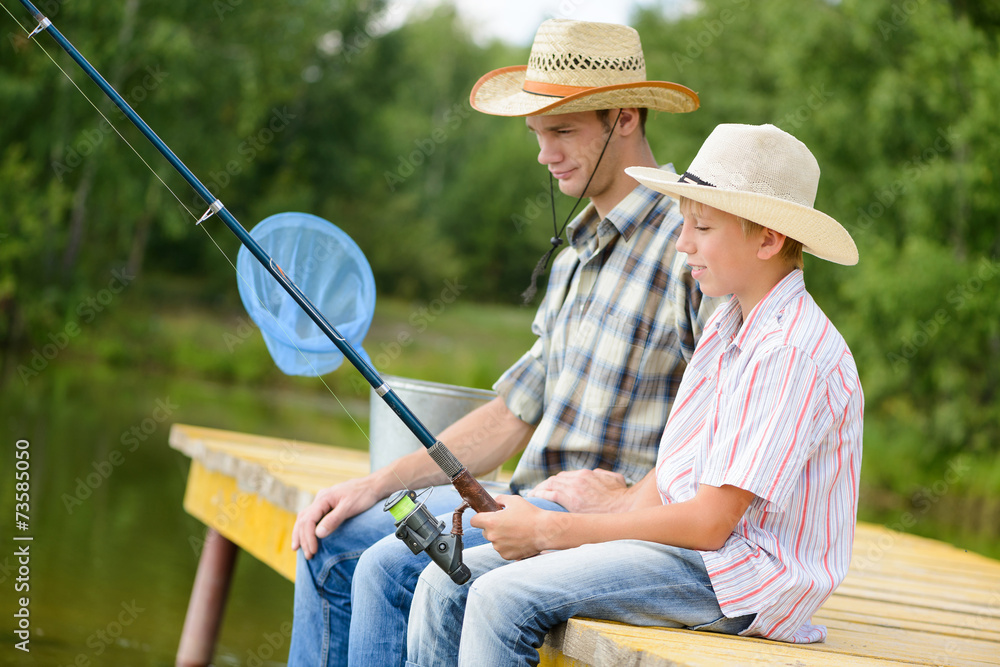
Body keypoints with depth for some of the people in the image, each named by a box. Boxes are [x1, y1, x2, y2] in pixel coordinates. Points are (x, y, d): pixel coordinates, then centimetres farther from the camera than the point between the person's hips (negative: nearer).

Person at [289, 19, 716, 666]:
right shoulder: (578, 254, 17)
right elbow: (515, 412, 18)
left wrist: (628, 499, -21)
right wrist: (380, 484, 9)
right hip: (536, 500, 9)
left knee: (393, 569, -23)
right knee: (332, 544, 3)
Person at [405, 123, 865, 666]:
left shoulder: (794, 353, -18)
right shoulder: (725, 325, 14)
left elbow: (709, 523, -20)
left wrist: (551, 531, -14)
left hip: (743, 578, -9)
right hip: (684, 543, 9)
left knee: (503, 597, -24)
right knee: (448, 582, -3)